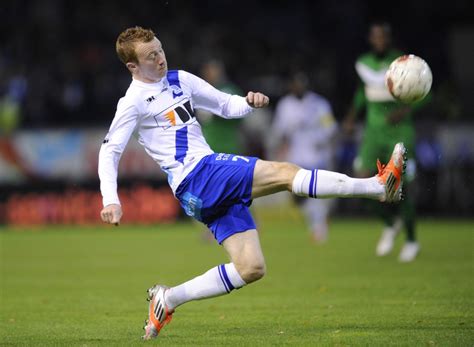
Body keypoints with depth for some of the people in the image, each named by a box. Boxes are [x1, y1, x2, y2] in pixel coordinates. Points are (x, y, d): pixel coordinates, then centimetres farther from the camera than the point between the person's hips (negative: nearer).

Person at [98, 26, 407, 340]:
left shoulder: (179, 80, 18)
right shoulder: (134, 102, -2)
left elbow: (226, 105, 22)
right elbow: (110, 152, -4)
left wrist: (248, 103, -1)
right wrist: (110, 200, -18)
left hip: (217, 184, 8)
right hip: (196, 179, -8)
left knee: (251, 268, 2)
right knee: (285, 172, -21)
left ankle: (168, 300, 8)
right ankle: (379, 185, -27)